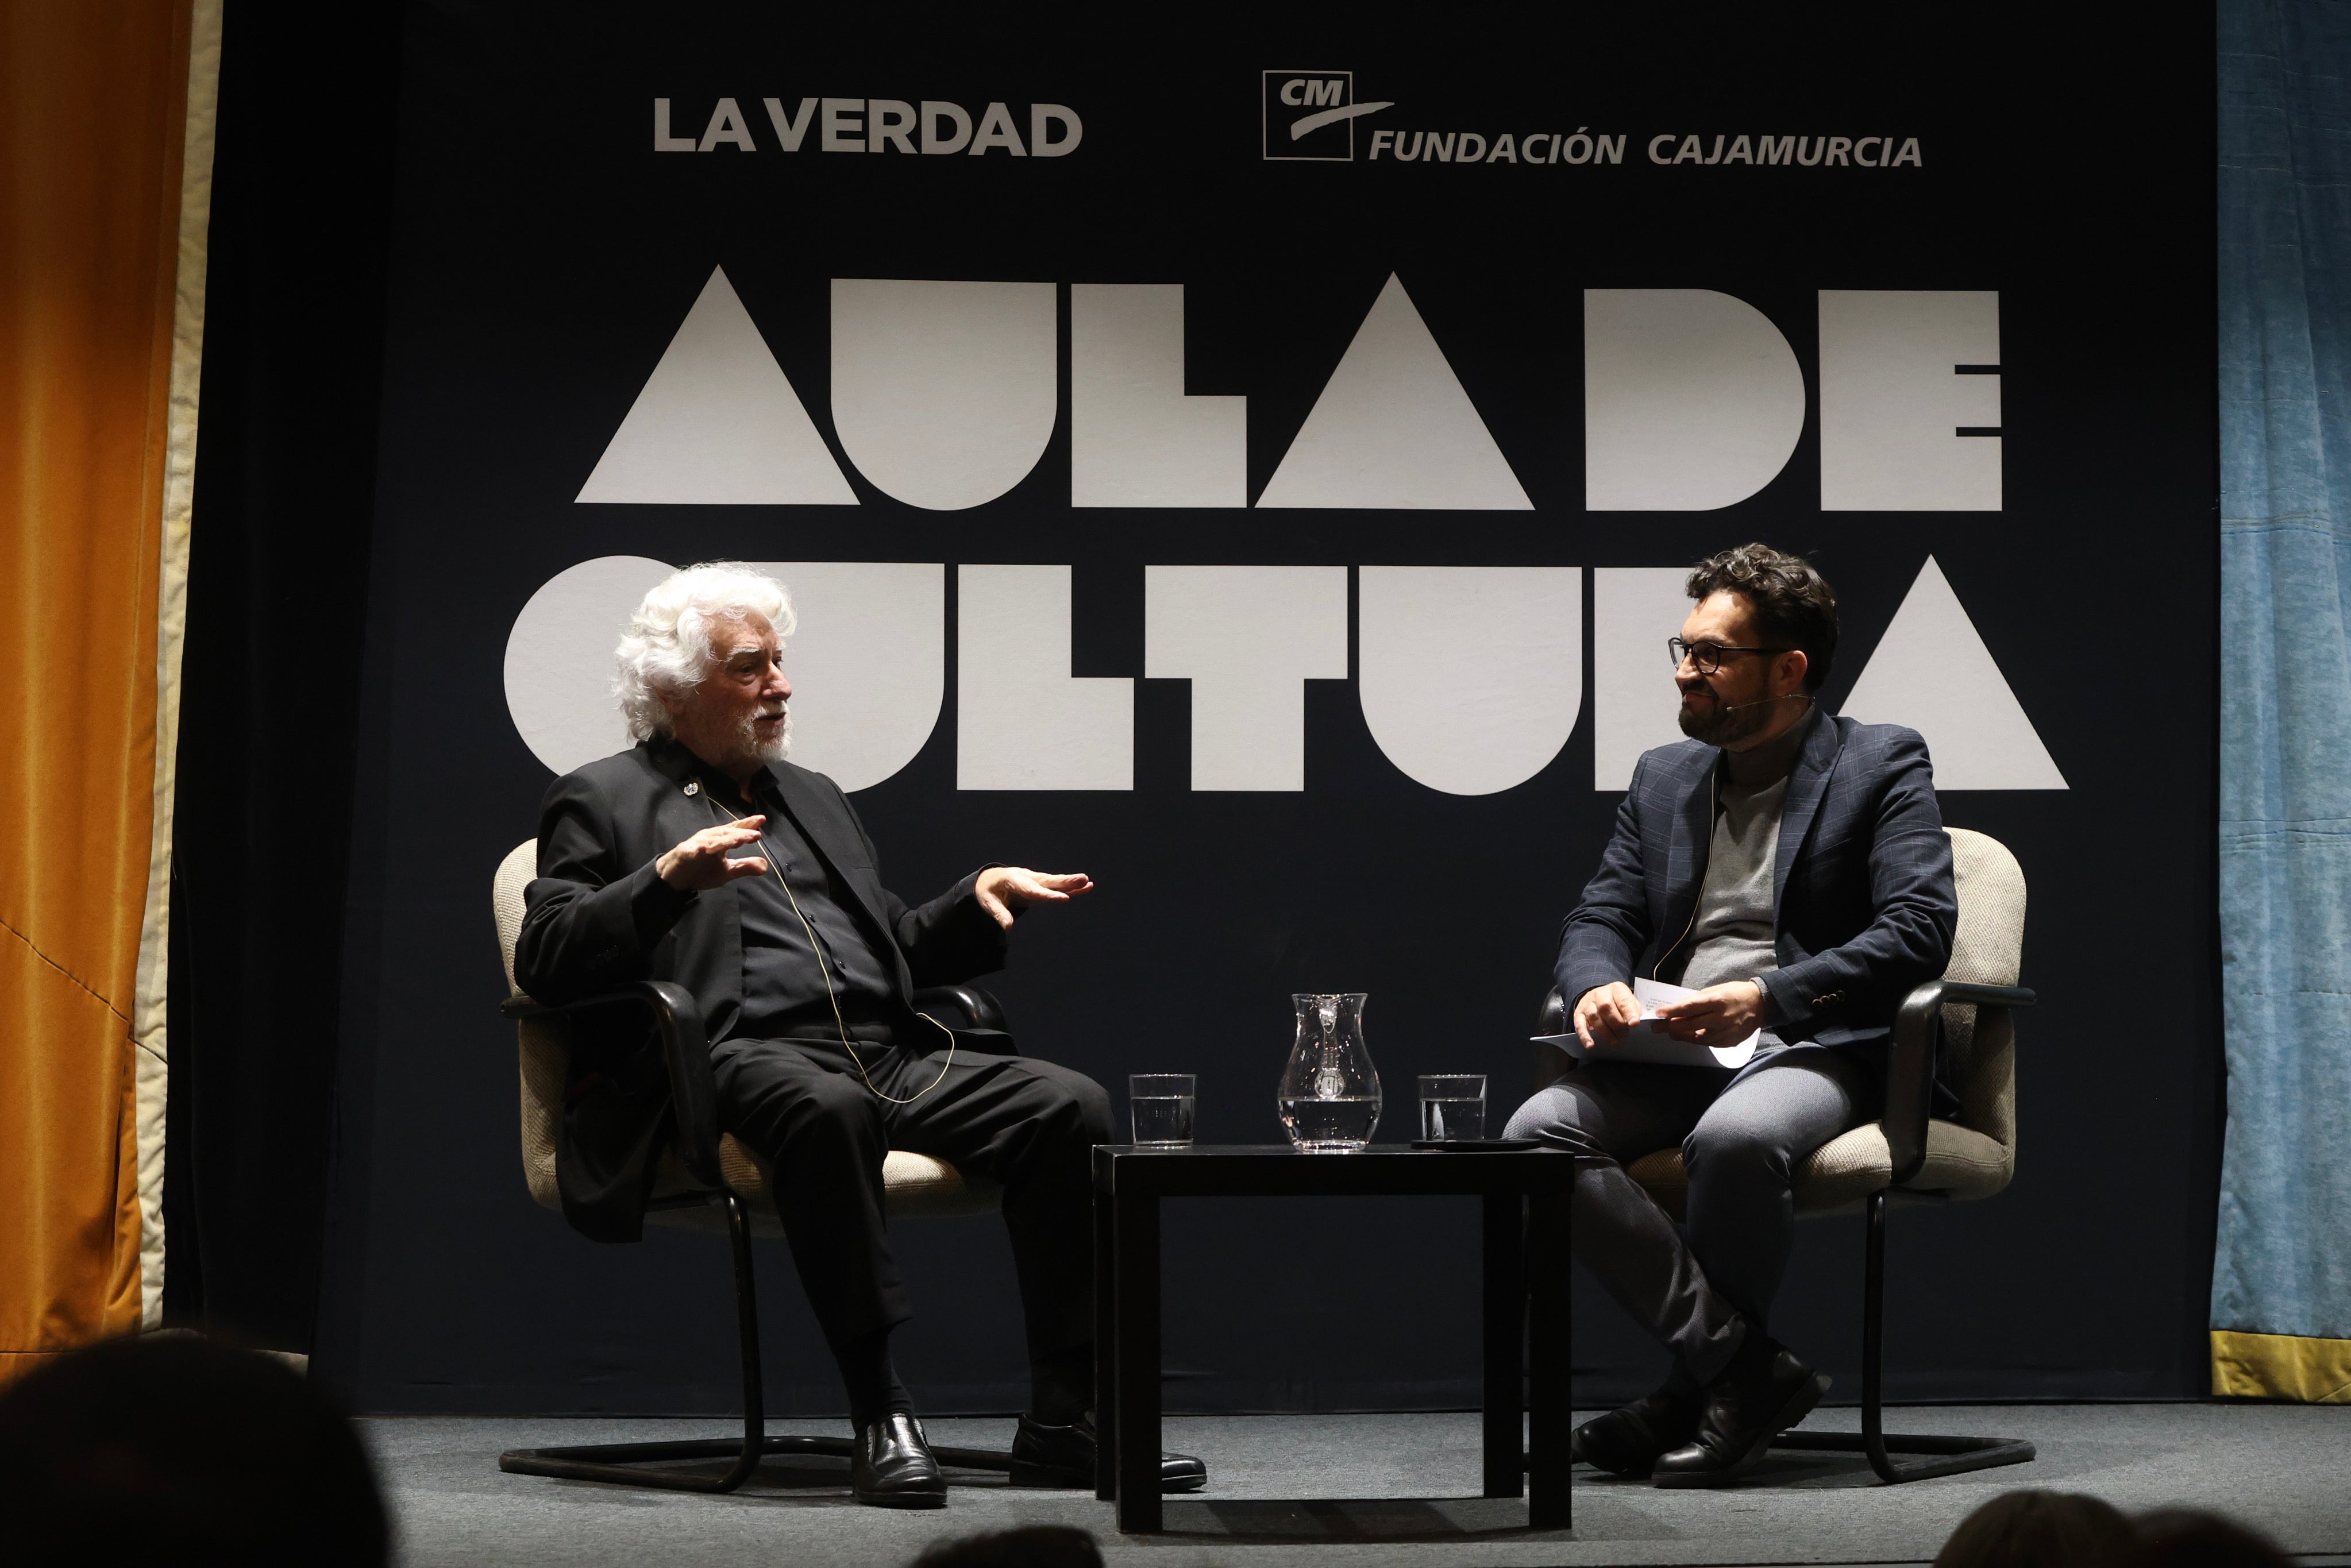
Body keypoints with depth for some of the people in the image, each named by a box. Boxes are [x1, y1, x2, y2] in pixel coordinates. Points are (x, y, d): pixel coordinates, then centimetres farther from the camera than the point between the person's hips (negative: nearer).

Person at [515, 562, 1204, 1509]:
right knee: (828, 1108, -41)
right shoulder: (603, 804, 10)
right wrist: (667, 880, -17)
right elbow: (545, 962, -4)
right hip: (740, 1059, -7)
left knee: (1069, 1106, -17)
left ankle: (1062, 1428, -18)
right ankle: (881, 1420, -36)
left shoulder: (812, 797, 31)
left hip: (888, 1054, 7)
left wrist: (977, 902, 13)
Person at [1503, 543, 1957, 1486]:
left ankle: (1709, 1386, -16)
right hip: (1671, 1055, 6)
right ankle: (1748, 1369, -21)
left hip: (1814, 1051, -6)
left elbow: (1919, 930, -9)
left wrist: (1766, 998, -20)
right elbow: (1600, 917, 19)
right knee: (1538, 1134, -24)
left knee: (1734, 1138, -39)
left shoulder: (1881, 766, 3)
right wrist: (1597, 987, -8)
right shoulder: (1664, 778, 21)